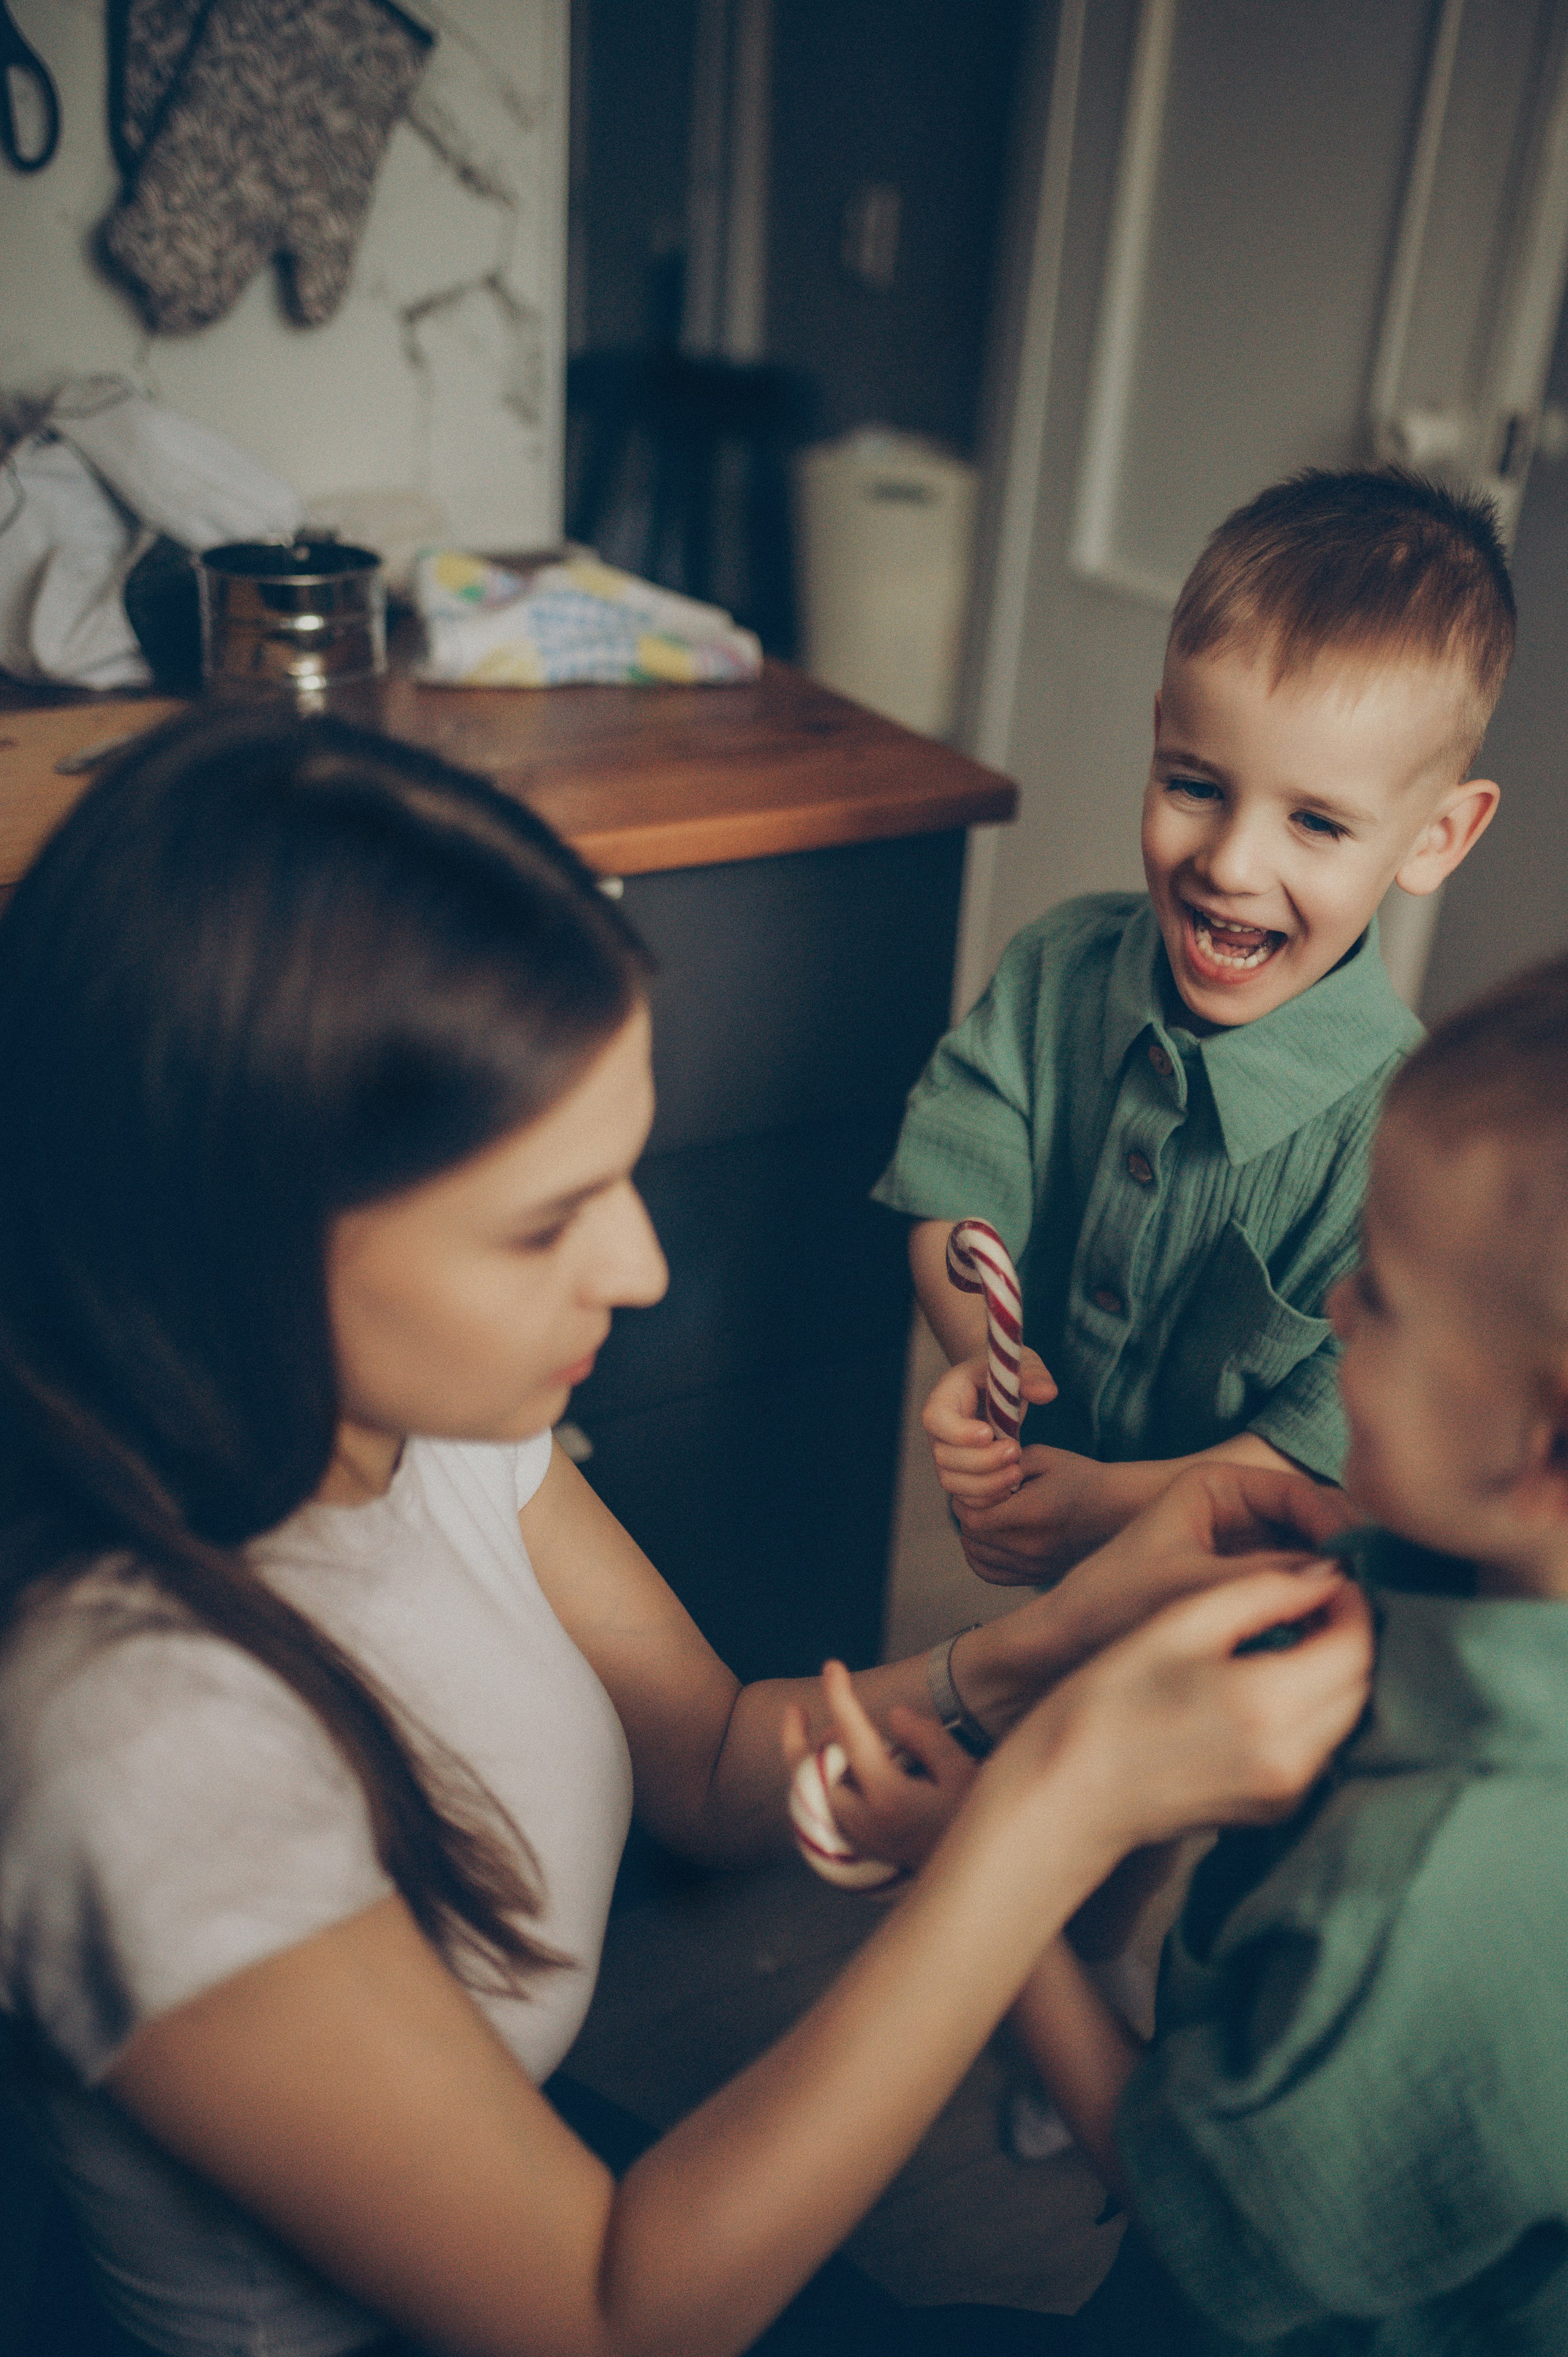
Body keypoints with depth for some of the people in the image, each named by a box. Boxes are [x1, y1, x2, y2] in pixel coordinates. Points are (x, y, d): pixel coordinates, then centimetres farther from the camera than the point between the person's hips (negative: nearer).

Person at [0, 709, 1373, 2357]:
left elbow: (717, 1769, -3)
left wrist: (1048, 1647, -21)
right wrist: (1064, 1803, -33)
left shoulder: (421, 1407, -15)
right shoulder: (136, 1748, -36)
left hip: (575, 2161, 5)